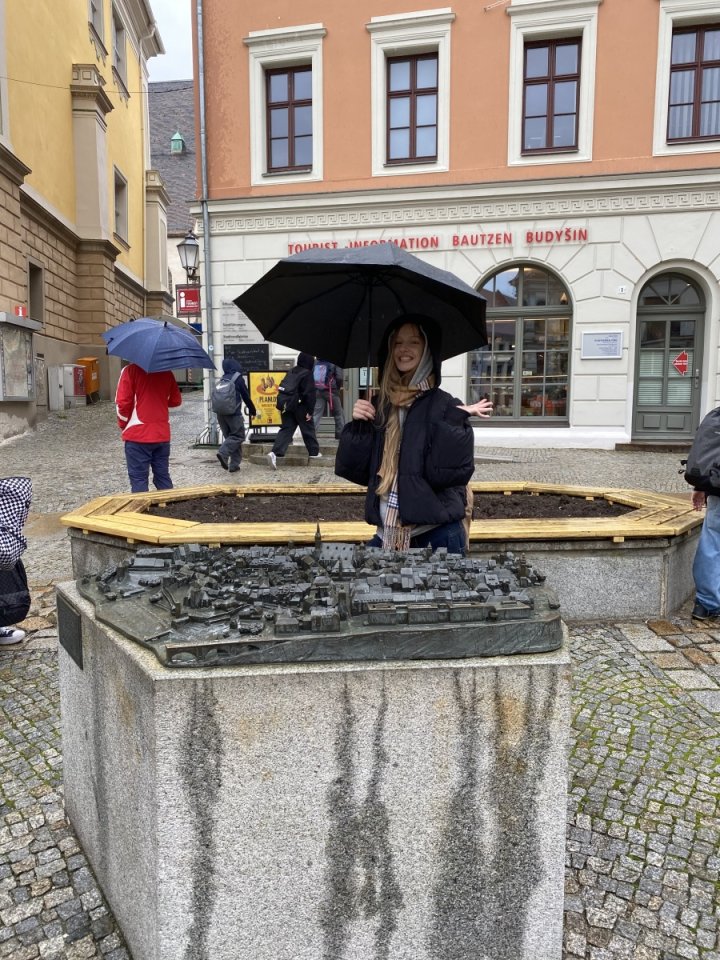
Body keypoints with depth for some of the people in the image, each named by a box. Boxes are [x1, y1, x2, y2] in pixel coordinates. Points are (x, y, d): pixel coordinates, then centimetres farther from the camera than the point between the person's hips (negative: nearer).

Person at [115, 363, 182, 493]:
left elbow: (122, 402, -13)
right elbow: (176, 400, 9)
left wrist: (123, 424, 2)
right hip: (163, 434, 4)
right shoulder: (166, 372, 4)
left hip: (137, 435, -4)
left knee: (138, 479, 3)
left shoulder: (131, 370, -9)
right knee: (163, 476, 13)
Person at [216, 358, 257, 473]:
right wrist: (253, 411, 13)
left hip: (220, 413, 6)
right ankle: (223, 452, -21)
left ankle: (234, 464, 11)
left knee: (229, 437, 14)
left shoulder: (222, 380, 13)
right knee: (238, 436, 2)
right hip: (233, 413, -6)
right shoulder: (238, 379, -5)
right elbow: (246, 396, -1)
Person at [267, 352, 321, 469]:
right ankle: (314, 452, 23)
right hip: (301, 407, -6)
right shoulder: (307, 374, -11)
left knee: (286, 429, 2)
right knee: (308, 429, 11)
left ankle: (275, 453, -14)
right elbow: (310, 394, -17)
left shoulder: (290, 372, 12)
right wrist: (310, 411, -15)